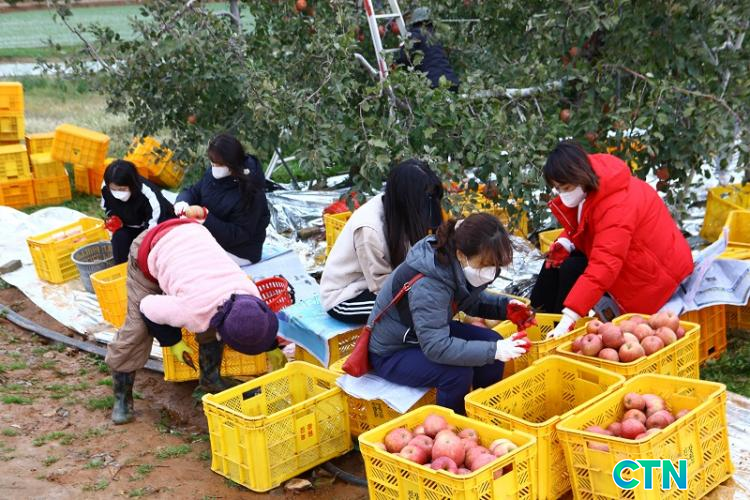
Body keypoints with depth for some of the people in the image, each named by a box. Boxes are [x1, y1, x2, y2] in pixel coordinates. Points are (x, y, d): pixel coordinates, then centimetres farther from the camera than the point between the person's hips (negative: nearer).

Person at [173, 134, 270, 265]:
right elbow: (194, 191, 7)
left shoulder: (249, 192, -28)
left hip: (239, 253, -8)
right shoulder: (212, 173, -6)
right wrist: (183, 201, -18)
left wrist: (205, 216, -34)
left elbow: (238, 234, -27)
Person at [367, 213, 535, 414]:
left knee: (491, 341, -5)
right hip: (391, 354, -8)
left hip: (432, 333, 8)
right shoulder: (427, 286, -37)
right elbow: (436, 347, -38)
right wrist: (493, 351, -39)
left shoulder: (456, 264, -13)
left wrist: (504, 306, -12)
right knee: (458, 372, -29)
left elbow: (472, 300, 7)